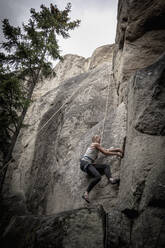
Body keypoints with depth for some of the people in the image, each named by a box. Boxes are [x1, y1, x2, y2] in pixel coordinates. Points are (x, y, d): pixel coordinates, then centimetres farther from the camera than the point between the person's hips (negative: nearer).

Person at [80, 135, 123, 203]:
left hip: (89, 164, 9)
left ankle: (110, 179, -29)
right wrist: (116, 153, 9)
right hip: (85, 163, -9)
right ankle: (86, 193, -30)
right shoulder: (96, 144, 2)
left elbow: (106, 150, 28)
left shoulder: (97, 146, 27)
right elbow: (105, 153, 2)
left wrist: (117, 149, 23)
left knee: (106, 166, -4)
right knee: (98, 176, -30)